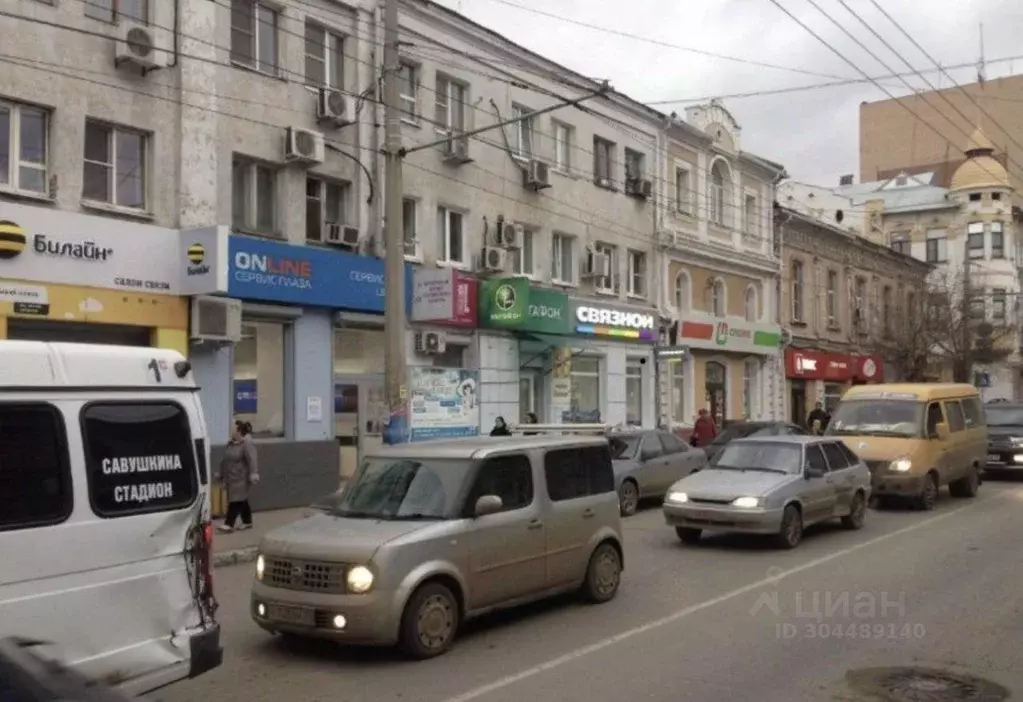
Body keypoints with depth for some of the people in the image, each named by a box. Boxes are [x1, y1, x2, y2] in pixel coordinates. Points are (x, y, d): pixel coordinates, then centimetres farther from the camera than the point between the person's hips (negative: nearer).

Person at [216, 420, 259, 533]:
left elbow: (252, 461, -24)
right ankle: (247, 522, 24)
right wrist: (219, 474, 24)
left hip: (240, 479, -8)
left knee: (235, 501, -7)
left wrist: (253, 475, -34)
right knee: (242, 501, 15)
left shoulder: (247, 445, -15)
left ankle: (229, 525, -7)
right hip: (230, 478, 8)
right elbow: (224, 460, 21)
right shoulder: (230, 444, 12)